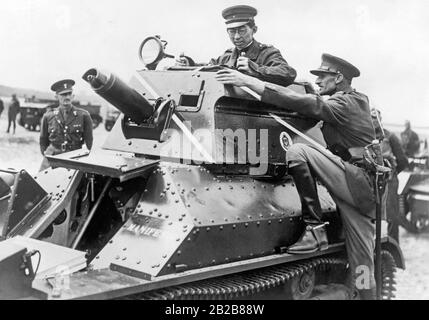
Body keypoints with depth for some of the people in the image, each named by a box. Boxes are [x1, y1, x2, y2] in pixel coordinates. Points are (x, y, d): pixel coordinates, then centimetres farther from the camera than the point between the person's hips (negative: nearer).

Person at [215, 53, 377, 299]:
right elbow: (313, 108, 20)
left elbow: (303, 102, -19)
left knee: (298, 152, -18)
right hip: (366, 190, 9)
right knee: (362, 268, 10)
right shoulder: (356, 101, 21)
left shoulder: (344, 104, -8)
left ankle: (315, 228, -17)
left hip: (358, 182, -9)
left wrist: (249, 82, -22)